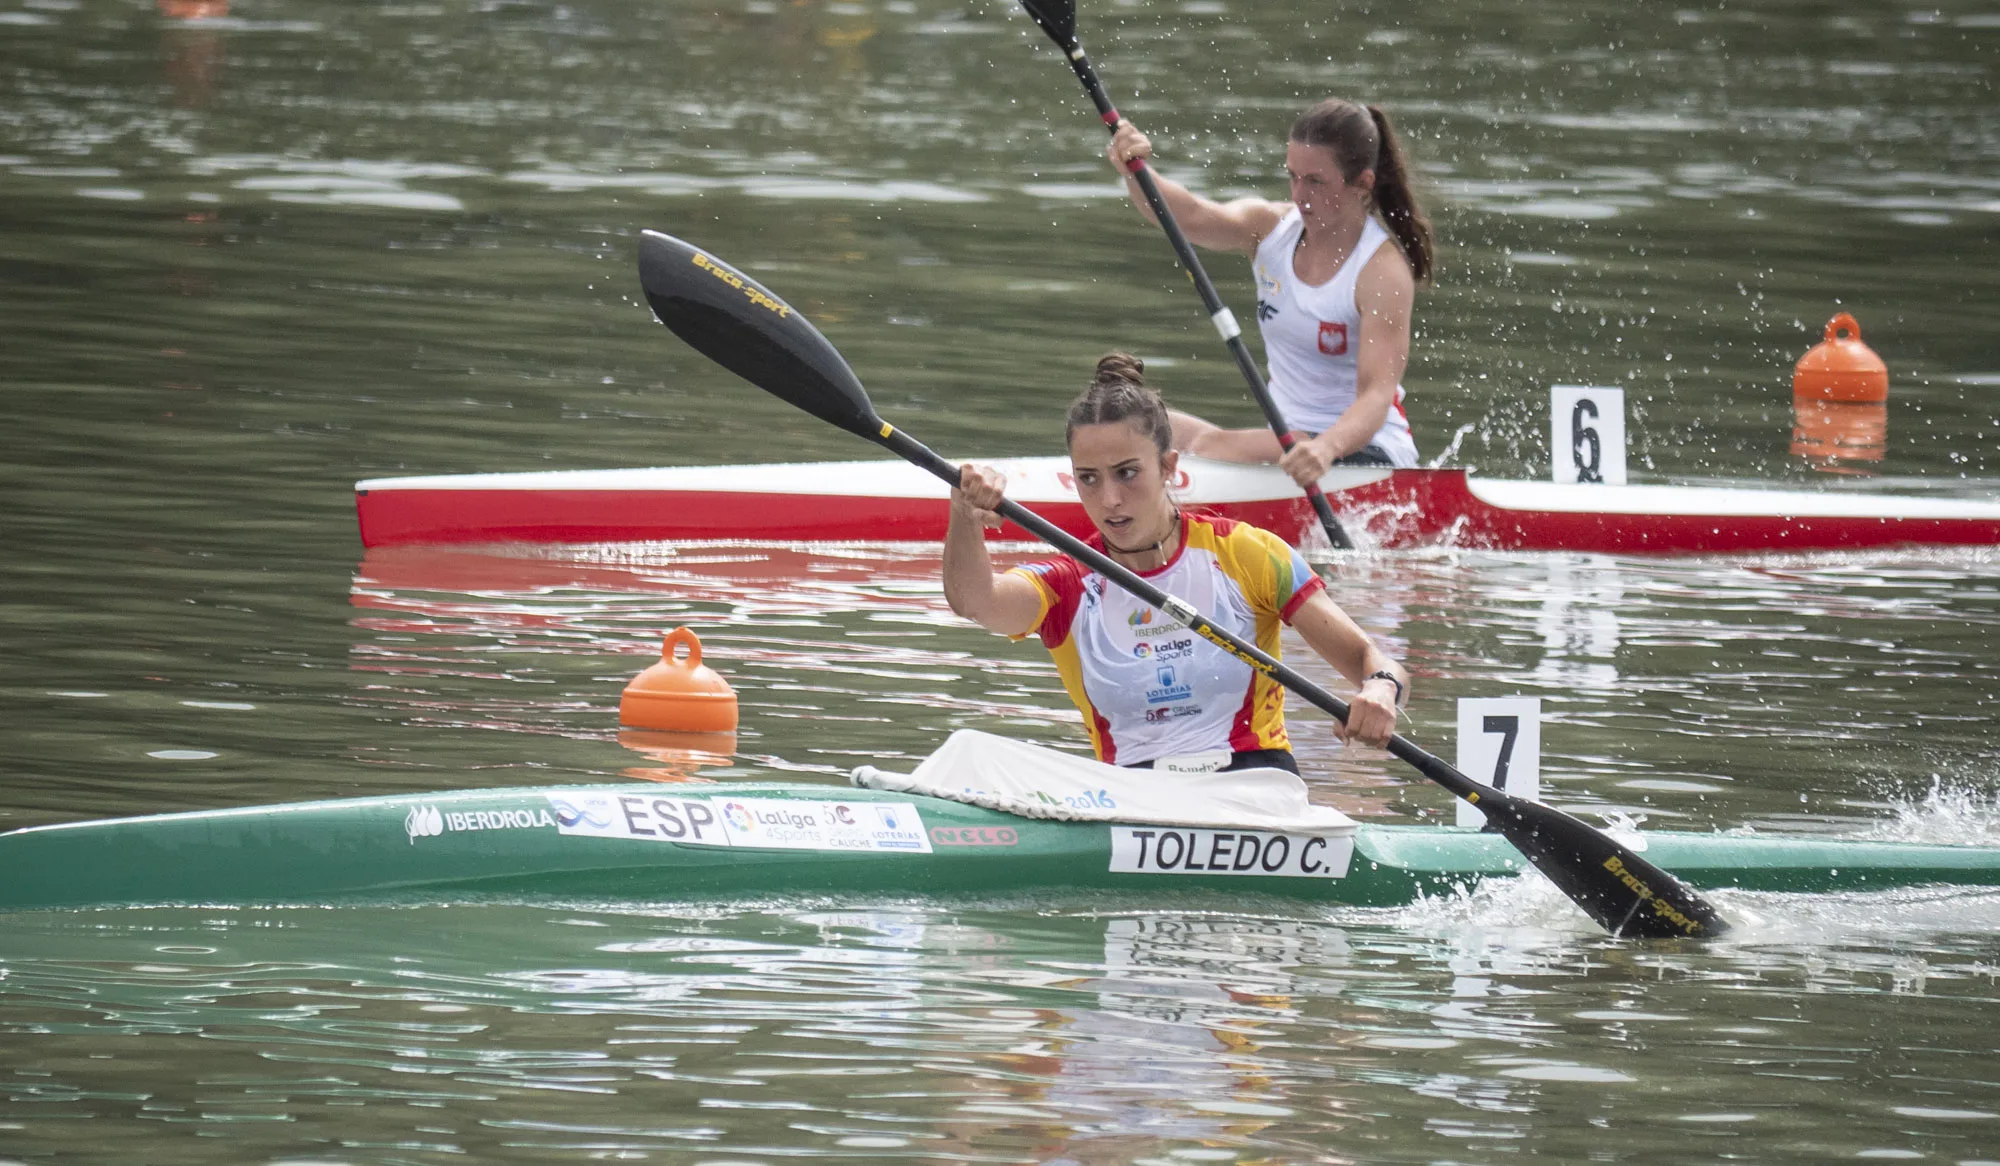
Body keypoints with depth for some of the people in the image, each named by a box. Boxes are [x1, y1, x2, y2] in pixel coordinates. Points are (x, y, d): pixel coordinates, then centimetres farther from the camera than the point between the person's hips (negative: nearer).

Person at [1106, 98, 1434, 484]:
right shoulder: (1271, 228, 2)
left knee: (1214, 447, -27)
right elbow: (1190, 216, -18)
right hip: (1287, 436, 6)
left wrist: (1326, 448, -46)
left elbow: (1377, 394, -25)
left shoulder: (1383, 271, -15)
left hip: (1362, 449, -6)